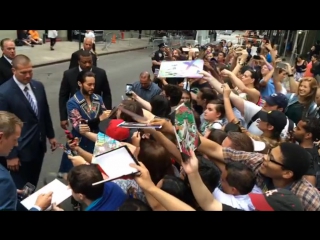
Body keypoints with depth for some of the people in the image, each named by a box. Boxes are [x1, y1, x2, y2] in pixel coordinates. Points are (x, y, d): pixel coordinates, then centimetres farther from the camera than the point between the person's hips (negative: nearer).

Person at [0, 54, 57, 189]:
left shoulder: (38, 86, 1)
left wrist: (50, 135, 15)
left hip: (39, 145, 6)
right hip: (20, 150, -6)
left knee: (33, 184, 21)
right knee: (20, 189, 9)